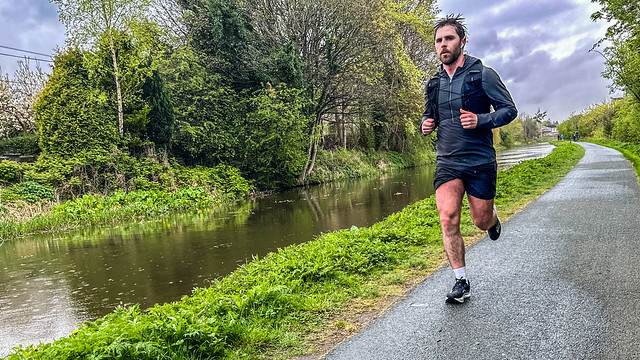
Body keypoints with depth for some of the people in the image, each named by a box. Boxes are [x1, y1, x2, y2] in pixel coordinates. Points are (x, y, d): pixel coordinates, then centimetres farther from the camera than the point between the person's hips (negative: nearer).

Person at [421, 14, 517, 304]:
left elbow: (509, 109, -3)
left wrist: (480, 120, -21)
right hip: (447, 162, 3)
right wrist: (426, 125, -1)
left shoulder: (482, 74, -4)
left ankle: (492, 218, 46)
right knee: (448, 219, -12)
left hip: (479, 162, -3)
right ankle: (461, 282, 1)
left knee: (481, 221, 6)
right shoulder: (434, 83, 10)